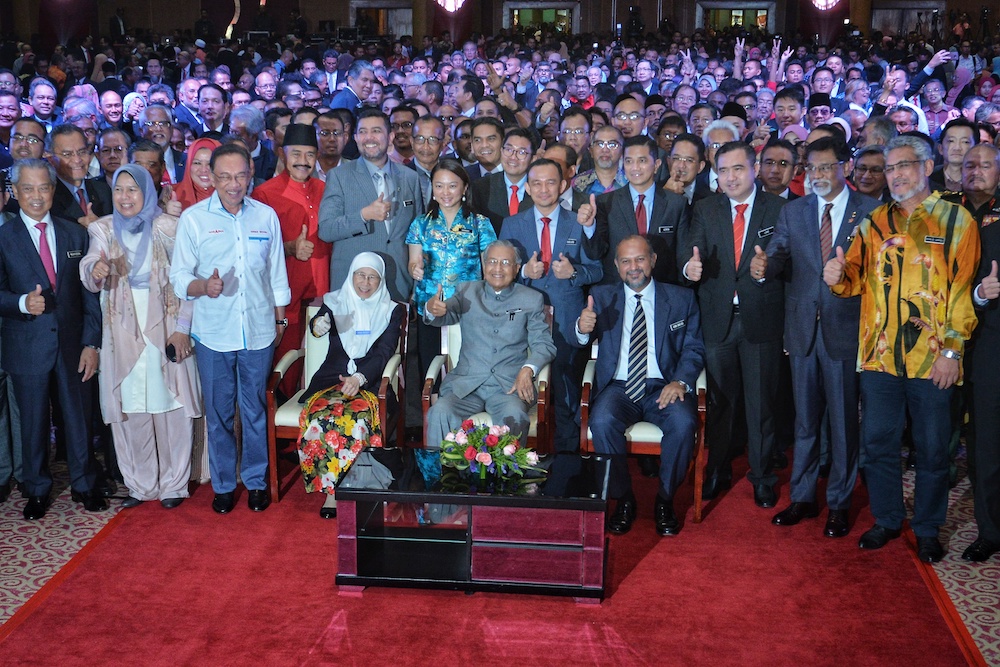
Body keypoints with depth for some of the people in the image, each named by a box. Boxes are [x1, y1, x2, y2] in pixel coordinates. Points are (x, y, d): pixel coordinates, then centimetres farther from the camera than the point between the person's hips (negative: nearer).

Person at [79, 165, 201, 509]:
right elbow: (92, 282, -5)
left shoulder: (168, 227, -4)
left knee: (172, 407, 2)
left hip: (165, 330, -2)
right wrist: (96, 271, -28)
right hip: (122, 332, 2)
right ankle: (141, 484, 20)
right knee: (129, 410, 6)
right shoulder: (103, 229, 4)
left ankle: (173, 484, 16)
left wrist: (182, 328, -10)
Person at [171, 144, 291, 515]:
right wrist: (203, 286, -24)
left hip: (259, 331, 1)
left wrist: (280, 319, 15)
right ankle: (223, 484, 22)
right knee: (218, 412, 7)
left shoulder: (266, 216, 5)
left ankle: (256, 480, 24)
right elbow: (179, 276, -4)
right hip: (213, 333, -1)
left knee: (255, 409, 9)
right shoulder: (193, 218, -1)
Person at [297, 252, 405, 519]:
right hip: (332, 377, 1)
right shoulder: (334, 302, 12)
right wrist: (318, 326, -35)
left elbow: (384, 351, -2)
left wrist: (360, 377, -20)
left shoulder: (391, 310, 9)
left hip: (369, 381, -1)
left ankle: (334, 488, -19)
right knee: (322, 417, -31)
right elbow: (317, 326, -8)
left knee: (356, 420, -33)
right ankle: (331, 490, -20)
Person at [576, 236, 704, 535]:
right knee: (602, 421, -31)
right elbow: (580, 341, 0)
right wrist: (582, 328, -26)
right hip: (618, 387, 0)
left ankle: (665, 501, -10)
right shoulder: (602, 297, 11)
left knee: (684, 422, -31)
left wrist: (681, 382, -15)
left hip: (663, 388, 0)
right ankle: (623, 499, -11)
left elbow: (694, 348, 6)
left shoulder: (682, 299, 10)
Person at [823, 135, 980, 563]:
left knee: (932, 448, 6)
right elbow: (857, 278, 13)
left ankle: (927, 529, 22)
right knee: (878, 442, 9)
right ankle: (887, 520, 26)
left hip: (932, 359, -3)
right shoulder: (875, 223, 12)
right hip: (879, 354, 3)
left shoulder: (956, 220, 2)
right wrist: (839, 276, -12)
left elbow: (963, 290, -3)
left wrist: (952, 350, -10)